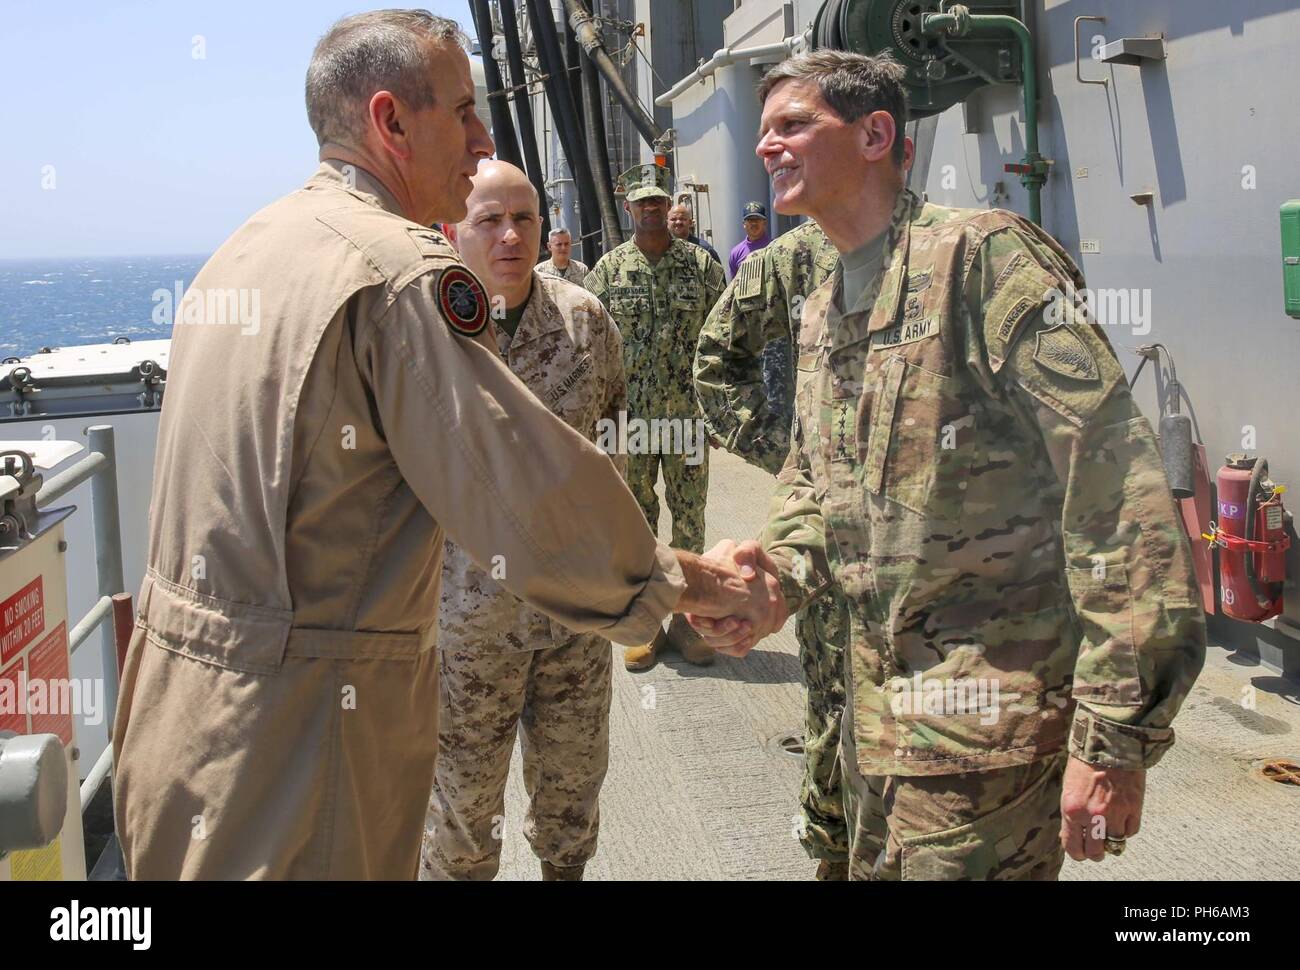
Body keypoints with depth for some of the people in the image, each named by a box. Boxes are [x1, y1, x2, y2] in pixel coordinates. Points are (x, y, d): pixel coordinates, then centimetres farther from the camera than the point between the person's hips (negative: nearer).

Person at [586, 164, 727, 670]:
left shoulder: (701, 264, 3)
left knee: (690, 520, 7)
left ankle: (687, 618, 20)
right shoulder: (607, 270, 2)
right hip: (630, 418, 0)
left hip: (689, 416, 0)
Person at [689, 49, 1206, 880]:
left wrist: (1117, 735, -25)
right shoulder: (822, 312, 12)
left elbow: (1114, 479, -23)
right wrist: (774, 569, -3)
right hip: (879, 687, 9)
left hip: (992, 700, -8)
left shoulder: (980, 255, -16)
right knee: (872, 865, 21)